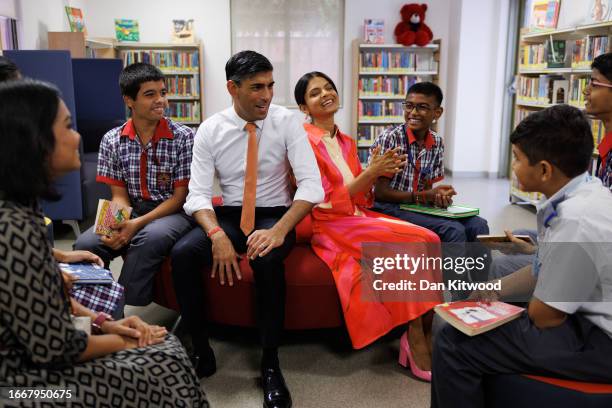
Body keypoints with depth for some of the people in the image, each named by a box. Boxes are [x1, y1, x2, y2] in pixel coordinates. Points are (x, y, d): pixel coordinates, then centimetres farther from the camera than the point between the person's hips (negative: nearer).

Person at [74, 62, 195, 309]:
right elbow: (120, 195, 3)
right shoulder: (112, 140, 2)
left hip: (174, 212, -3)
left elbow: (181, 196, -8)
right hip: (132, 212, 3)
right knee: (86, 244, -23)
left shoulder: (183, 137, -7)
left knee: (150, 238, -35)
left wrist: (138, 224, -20)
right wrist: (119, 225, -20)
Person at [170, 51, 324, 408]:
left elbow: (312, 185, -15)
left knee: (267, 258, -35)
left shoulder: (287, 122, -7)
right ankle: (201, 349, -5)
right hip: (229, 215, 2)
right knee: (182, 254, -25)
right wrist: (217, 234, -28)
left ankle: (270, 362, -16)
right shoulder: (210, 130, -3)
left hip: (275, 215, -2)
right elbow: (198, 193, -8)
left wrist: (279, 230, -31)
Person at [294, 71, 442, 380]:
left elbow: (359, 197, 14)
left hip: (359, 217, 7)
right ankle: (416, 343, -16)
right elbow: (326, 202, -14)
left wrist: (377, 173, -4)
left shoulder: (346, 143, 15)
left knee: (427, 242, -18)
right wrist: (370, 172, -18)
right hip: (331, 227, -7)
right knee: (415, 243, -24)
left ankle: (425, 332, -17)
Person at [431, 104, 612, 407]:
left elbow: (545, 317, -19)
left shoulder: (577, 222, -30)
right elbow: (545, 275, 11)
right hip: (587, 320, 10)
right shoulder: (585, 190, 0)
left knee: (453, 344, -16)